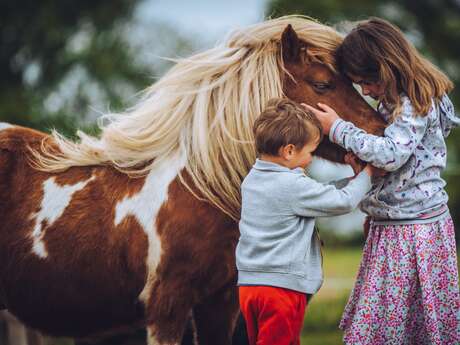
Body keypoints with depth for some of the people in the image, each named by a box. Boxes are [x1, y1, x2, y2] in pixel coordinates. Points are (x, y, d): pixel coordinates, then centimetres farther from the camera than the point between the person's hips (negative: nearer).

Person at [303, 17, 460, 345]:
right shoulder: (394, 102, 13)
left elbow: (391, 154, -28)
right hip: (388, 228, 10)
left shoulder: (418, 103, -16)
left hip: (417, 230, -10)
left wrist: (338, 128, -21)